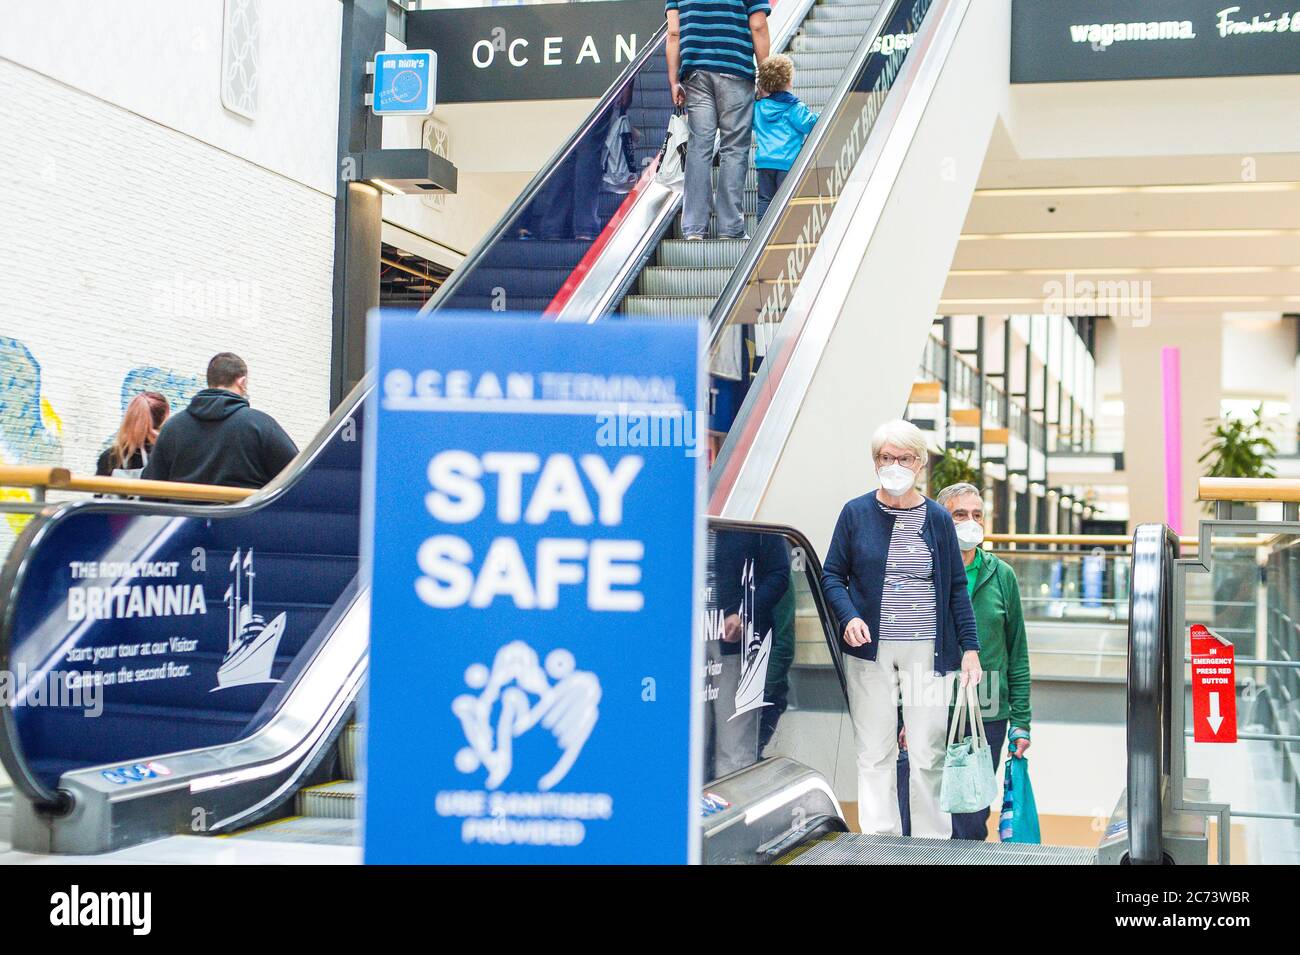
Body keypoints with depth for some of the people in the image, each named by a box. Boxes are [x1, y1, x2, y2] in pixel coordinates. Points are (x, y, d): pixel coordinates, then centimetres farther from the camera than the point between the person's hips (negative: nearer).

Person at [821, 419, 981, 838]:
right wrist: (849, 617, -11)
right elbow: (832, 575, 7)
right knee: (874, 753, 2)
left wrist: (970, 648, 3)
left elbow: (957, 587, 8)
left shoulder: (937, 518, 6)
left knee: (928, 753, 0)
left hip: (927, 651, 0)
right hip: (871, 649, 0)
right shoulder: (856, 513, 4)